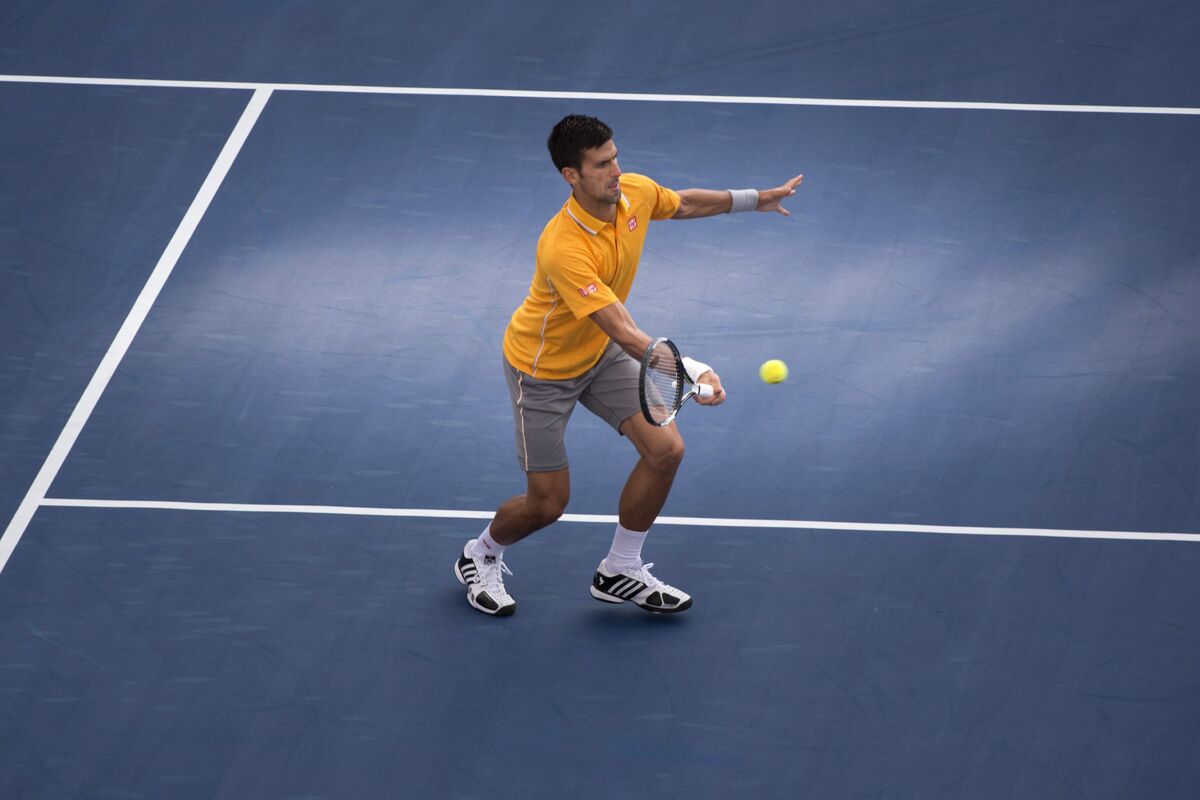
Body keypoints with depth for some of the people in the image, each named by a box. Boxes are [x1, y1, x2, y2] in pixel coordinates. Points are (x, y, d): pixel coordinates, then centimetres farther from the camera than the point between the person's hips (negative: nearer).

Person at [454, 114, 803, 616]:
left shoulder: (635, 192, -16)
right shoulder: (563, 248, -40)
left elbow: (683, 204, 11)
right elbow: (624, 333, -44)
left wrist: (753, 198, 16)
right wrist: (692, 371, -53)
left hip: (600, 354, 7)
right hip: (543, 368, -7)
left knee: (665, 449, -6)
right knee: (548, 503, 1)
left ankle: (619, 572, 14)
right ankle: (480, 557, 35)